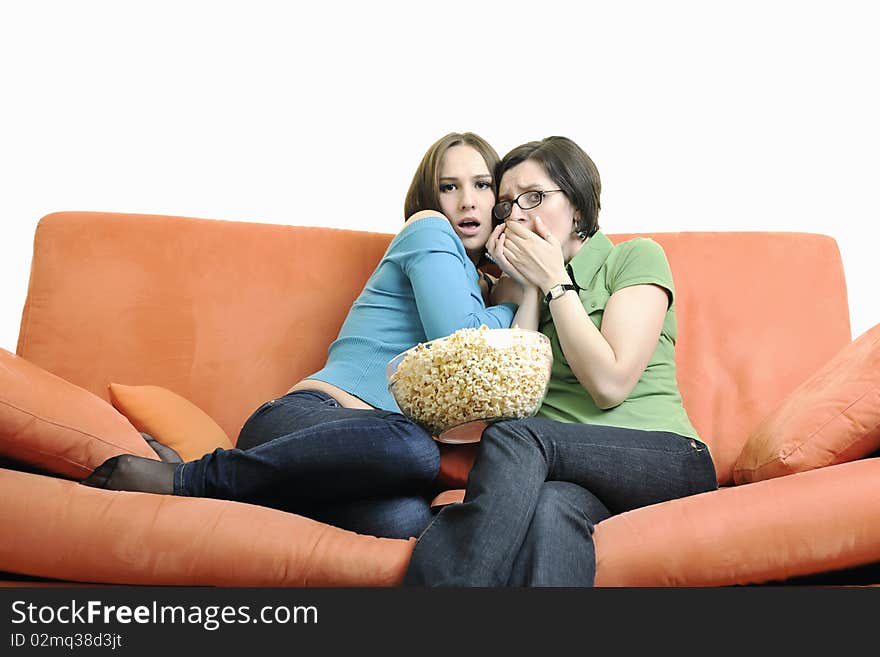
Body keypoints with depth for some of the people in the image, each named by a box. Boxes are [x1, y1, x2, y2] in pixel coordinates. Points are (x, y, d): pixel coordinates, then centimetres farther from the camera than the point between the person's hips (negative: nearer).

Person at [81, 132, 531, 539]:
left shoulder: (475, 284, 30)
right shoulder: (429, 229, 7)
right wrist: (507, 305, 12)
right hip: (306, 417, -6)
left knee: (406, 518, -34)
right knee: (413, 448, -43)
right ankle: (188, 477, -25)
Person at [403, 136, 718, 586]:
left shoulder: (636, 257, 6)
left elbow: (609, 385, -8)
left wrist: (554, 281, -3)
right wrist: (528, 289, 2)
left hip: (667, 461, -2)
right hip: (572, 476, 3)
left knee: (515, 439, -32)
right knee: (553, 507, -37)